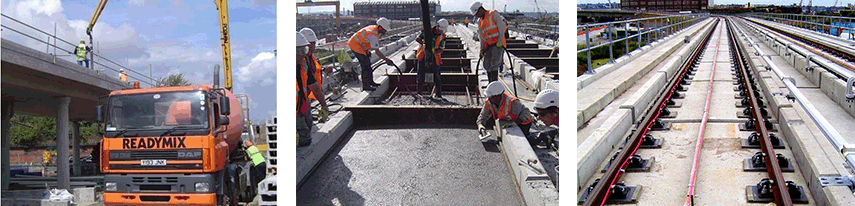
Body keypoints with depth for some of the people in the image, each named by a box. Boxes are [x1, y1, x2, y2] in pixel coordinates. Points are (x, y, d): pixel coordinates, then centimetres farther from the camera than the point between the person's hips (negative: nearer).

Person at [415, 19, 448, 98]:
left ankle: (439, 94, 7)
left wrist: (433, 52, -26)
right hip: (423, 57, 1)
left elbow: (441, 49, -8)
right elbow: (417, 39, -1)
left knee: (436, 76, -3)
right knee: (421, 76, 6)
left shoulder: (442, 36, -5)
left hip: (434, 58, -1)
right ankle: (418, 93, 17)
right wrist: (424, 43, -19)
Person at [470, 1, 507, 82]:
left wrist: (500, 40, -15)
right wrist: (482, 50, 17)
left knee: (494, 64, -15)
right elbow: (481, 37, 23)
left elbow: (502, 26, -8)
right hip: (488, 45, 7)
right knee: (487, 65, 5)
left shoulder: (494, 14, -1)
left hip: (497, 44, -7)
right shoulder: (480, 22, 20)